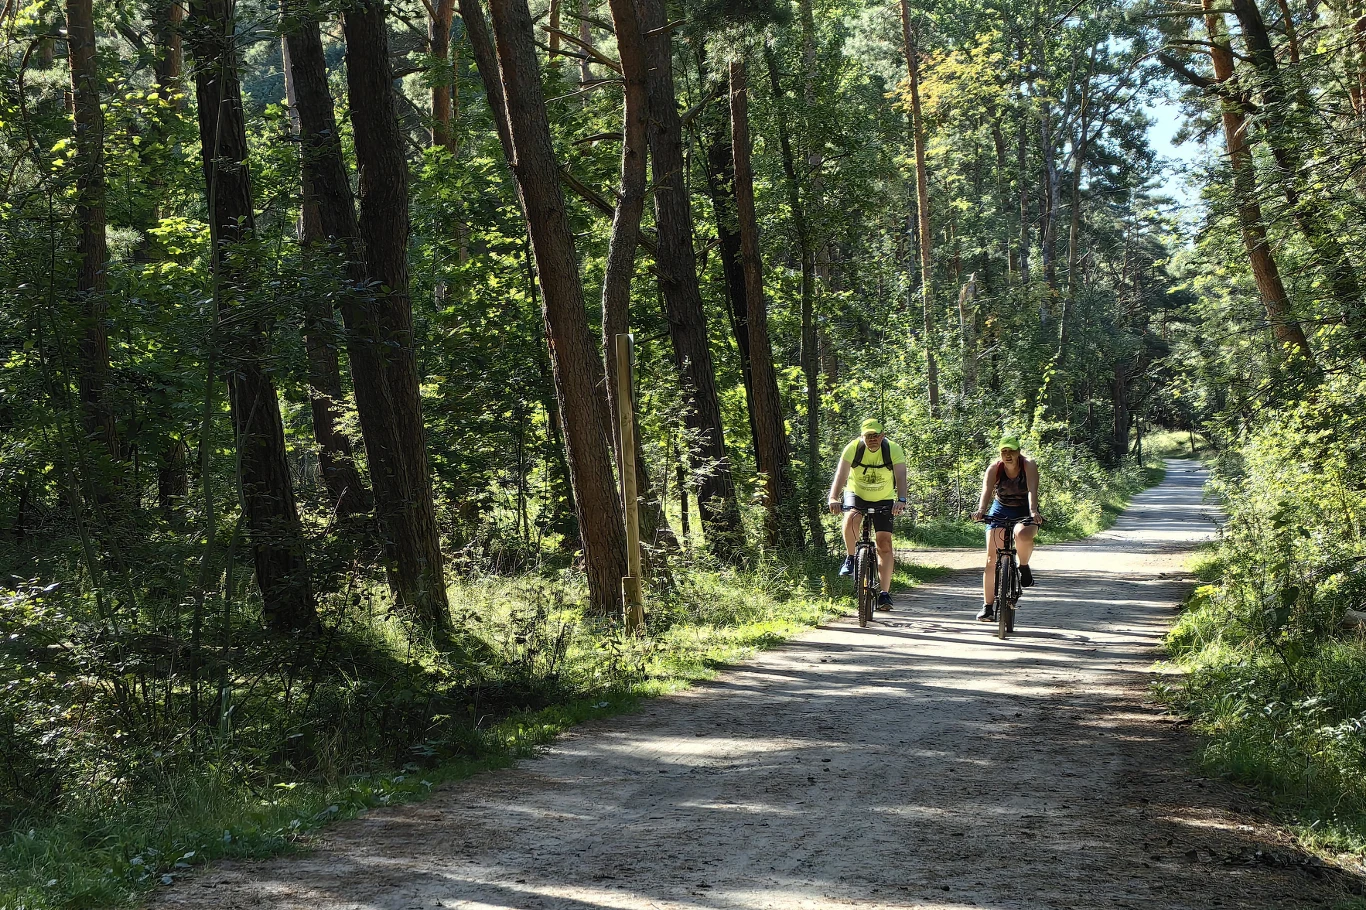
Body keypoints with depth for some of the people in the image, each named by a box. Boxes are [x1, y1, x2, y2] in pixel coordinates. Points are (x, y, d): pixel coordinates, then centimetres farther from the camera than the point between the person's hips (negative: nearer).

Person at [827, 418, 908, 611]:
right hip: (856, 494, 0)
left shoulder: (893, 450, -21)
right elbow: (841, 474, -32)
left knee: (884, 543, -10)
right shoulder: (852, 448, -21)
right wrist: (834, 498, -50)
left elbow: (900, 476, -33)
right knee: (852, 518, -34)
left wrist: (901, 500, -52)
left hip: (883, 500, 0)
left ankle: (885, 593, -6)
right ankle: (850, 557, -8)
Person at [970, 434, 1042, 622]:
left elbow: (1032, 490, -32)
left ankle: (1024, 567, -7)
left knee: (1023, 535, -38)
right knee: (992, 559, -9)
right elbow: (986, 489, -29)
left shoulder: (1029, 465, -18)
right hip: (1001, 511, 2)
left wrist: (1033, 512, -49)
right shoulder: (994, 468, -14)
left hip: (1024, 511, -2)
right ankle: (988, 606, -4)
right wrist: (981, 510, -48)